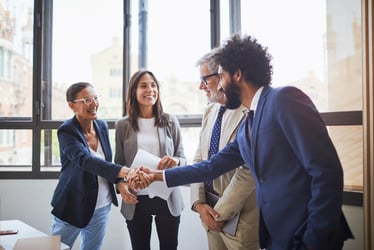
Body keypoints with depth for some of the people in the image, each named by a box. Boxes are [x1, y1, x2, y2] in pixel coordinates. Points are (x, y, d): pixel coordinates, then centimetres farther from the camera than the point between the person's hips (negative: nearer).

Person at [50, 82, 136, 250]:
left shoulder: (102, 126, 1)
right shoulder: (66, 131, -17)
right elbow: (84, 159, -35)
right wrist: (123, 172, -48)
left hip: (102, 206, 5)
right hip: (73, 206, -5)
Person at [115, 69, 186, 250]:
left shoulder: (170, 121, 2)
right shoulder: (123, 125, 1)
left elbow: (183, 158, 5)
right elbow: (119, 162, 6)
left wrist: (175, 161, -17)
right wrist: (121, 184, -13)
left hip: (167, 198, 0)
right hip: (136, 200, 0)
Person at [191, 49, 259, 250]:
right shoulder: (210, 112, 8)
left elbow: (248, 173, -21)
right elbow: (199, 160, 9)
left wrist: (220, 212, -14)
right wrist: (199, 203, -3)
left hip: (238, 217, -6)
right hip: (211, 213, 7)